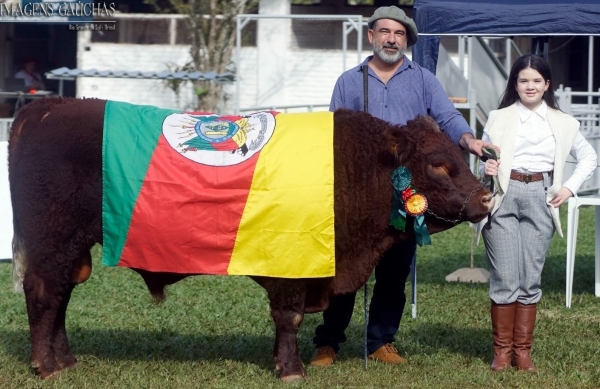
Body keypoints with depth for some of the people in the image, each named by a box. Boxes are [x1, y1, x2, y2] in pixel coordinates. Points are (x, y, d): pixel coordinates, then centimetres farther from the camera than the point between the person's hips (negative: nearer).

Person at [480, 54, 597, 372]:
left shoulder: (562, 123, 9)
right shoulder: (498, 118, 6)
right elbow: (482, 159, 8)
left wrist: (570, 187, 6)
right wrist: (486, 170, -14)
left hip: (540, 199, 2)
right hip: (503, 198, -1)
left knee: (531, 278, 3)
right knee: (505, 278, -5)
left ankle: (522, 350, 11)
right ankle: (502, 349, 5)